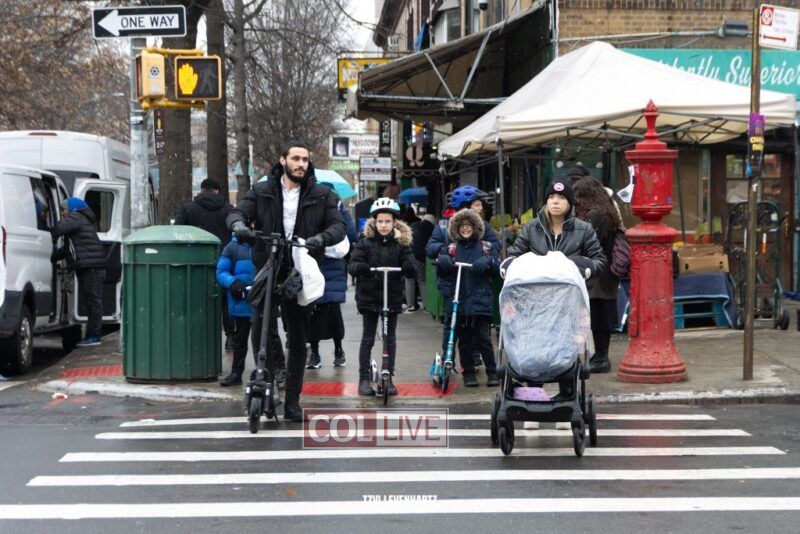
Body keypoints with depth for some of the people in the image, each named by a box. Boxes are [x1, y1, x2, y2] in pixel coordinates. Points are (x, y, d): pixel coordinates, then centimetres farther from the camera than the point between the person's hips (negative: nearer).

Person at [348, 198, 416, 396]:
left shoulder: (401, 243, 2)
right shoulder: (365, 242, -2)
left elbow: (410, 269, -5)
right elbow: (352, 265, -10)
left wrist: (408, 267, -30)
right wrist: (361, 267, -33)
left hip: (393, 296, 1)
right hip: (369, 296, -1)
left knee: (390, 339, 8)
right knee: (367, 338, 5)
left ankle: (389, 378, 16)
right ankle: (364, 378, 11)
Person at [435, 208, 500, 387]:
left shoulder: (486, 247, 8)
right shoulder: (451, 249, 11)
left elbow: (499, 267, 4)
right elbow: (441, 273, 10)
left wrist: (489, 262, -15)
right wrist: (441, 262, -11)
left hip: (481, 299, -2)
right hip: (459, 299, 2)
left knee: (482, 337, -6)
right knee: (465, 339, 6)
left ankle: (492, 372, 5)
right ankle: (468, 373, 15)